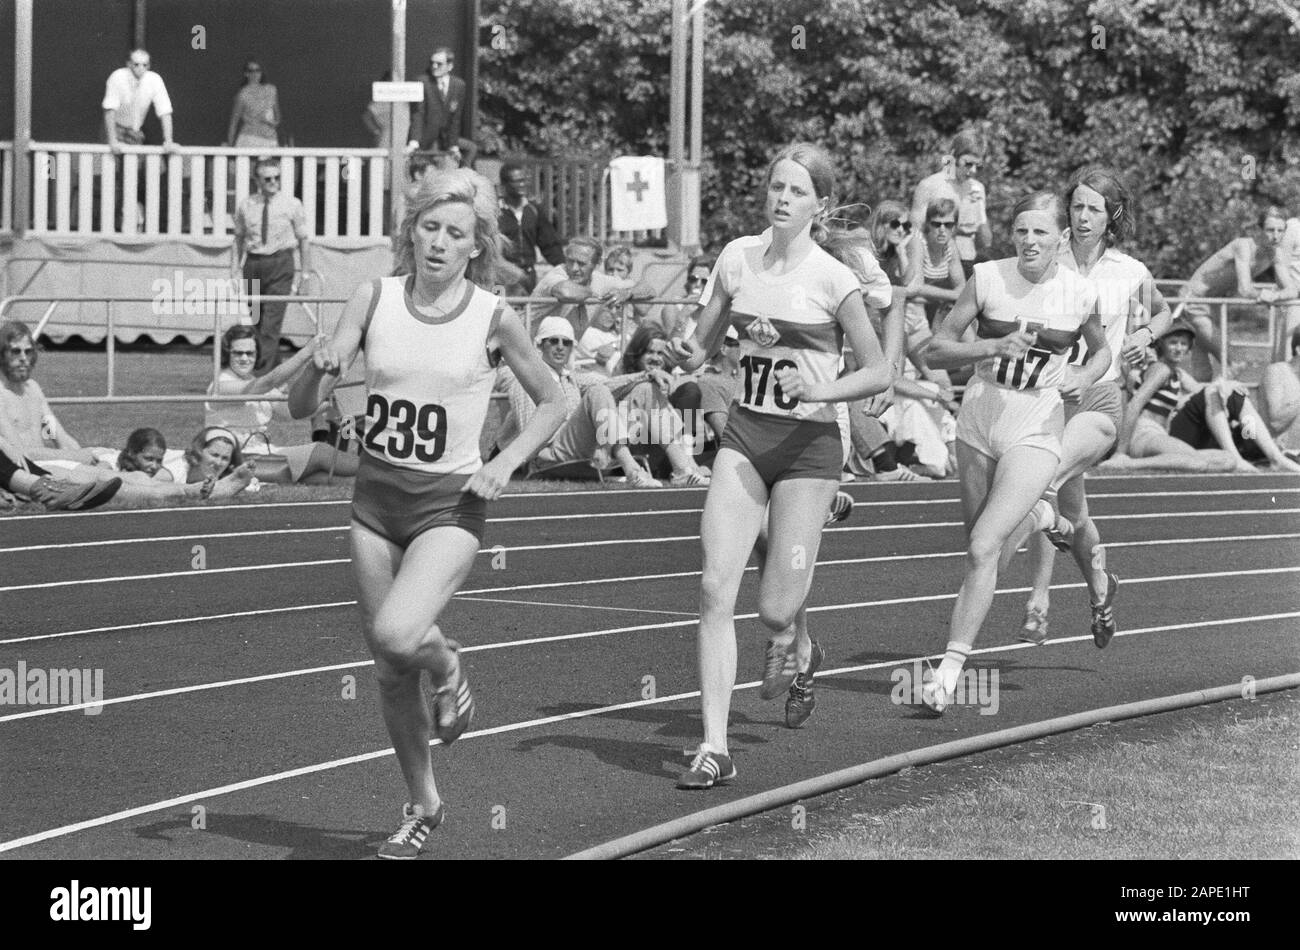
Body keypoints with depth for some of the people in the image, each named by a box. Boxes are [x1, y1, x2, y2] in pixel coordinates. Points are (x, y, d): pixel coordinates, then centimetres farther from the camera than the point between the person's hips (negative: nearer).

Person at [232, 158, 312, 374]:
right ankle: (275, 369, 25)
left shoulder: (291, 205, 0)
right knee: (255, 322, 9)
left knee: (271, 323, -13)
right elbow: (239, 239, 11)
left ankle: (263, 374, -15)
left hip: (280, 264, -3)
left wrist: (305, 274, 0)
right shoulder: (246, 206, 6)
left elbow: (304, 240, 3)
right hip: (253, 265, 3)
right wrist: (235, 272, 4)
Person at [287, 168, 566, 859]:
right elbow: (300, 408, -4)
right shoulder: (375, 299, -3)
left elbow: (552, 403, 6)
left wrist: (506, 462, -9)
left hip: (451, 503, -3)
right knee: (390, 671, 9)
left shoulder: (491, 318, -9)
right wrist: (321, 367, -25)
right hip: (376, 496, 3)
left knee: (396, 635, -27)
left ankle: (445, 661, 9)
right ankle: (423, 806, 30)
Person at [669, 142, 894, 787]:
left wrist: (821, 389, -20)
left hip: (808, 443, -4)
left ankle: (792, 645, 35)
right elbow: (704, 343, 15)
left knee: (775, 607, -5)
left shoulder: (833, 279, -9)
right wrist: (689, 353, -8)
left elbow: (880, 373, -4)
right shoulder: (737, 258, 4)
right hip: (744, 436, 4)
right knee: (715, 587, -11)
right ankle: (713, 749, -10)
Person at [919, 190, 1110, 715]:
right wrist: (992, 347, -18)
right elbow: (935, 351, -2)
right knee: (977, 548, 12)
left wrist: (1082, 378, -4)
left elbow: (1102, 351, 17)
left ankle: (950, 669, -19)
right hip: (978, 421, 3)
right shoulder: (987, 278, -4)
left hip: (1036, 431, -3)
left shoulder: (1080, 293, -3)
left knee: (984, 547, -18)